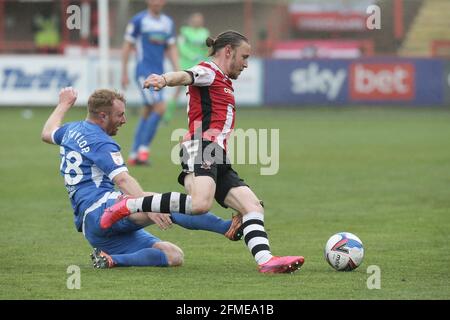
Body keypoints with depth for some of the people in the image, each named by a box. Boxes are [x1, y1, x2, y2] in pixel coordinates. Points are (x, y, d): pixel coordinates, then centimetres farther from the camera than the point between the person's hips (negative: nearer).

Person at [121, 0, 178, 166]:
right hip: (144, 72, -6)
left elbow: (171, 49, 15)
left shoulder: (168, 23, 12)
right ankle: (143, 148, -12)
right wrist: (124, 73, -4)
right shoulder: (138, 20, -5)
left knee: (148, 114, 8)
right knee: (160, 107, -19)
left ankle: (134, 155, 14)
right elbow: (127, 46, -2)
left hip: (158, 74, 6)